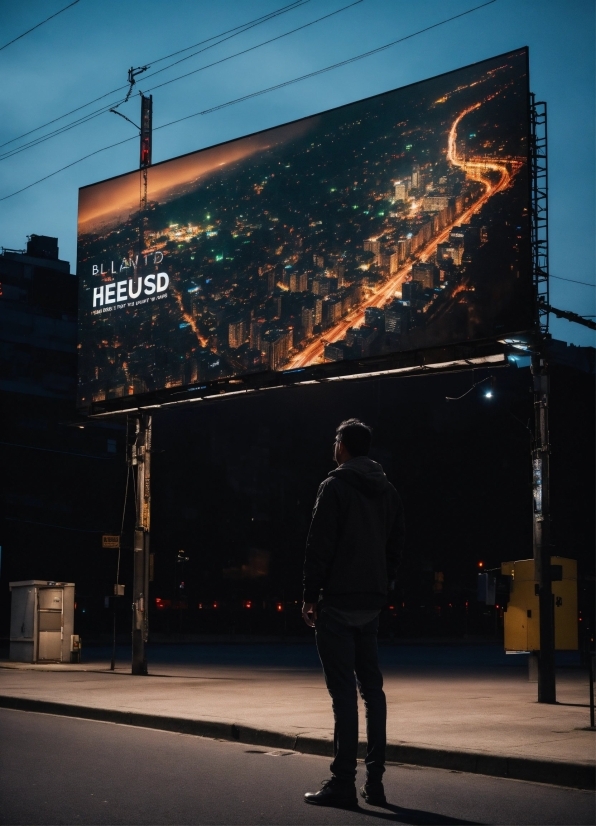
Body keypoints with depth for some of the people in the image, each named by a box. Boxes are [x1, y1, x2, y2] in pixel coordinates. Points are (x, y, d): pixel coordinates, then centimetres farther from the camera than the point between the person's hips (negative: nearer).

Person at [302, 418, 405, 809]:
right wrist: (383, 589, 15)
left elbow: (320, 545, -13)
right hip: (372, 602, 7)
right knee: (372, 687, 10)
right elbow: (396, 546, 13)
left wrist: (311, 596, -8)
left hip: (338, 602, -7)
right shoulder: (388, 490, 13)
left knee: (344, 690, -7)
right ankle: (374, 780, 12)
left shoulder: (336, 486, -8)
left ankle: (343, 782, -7)